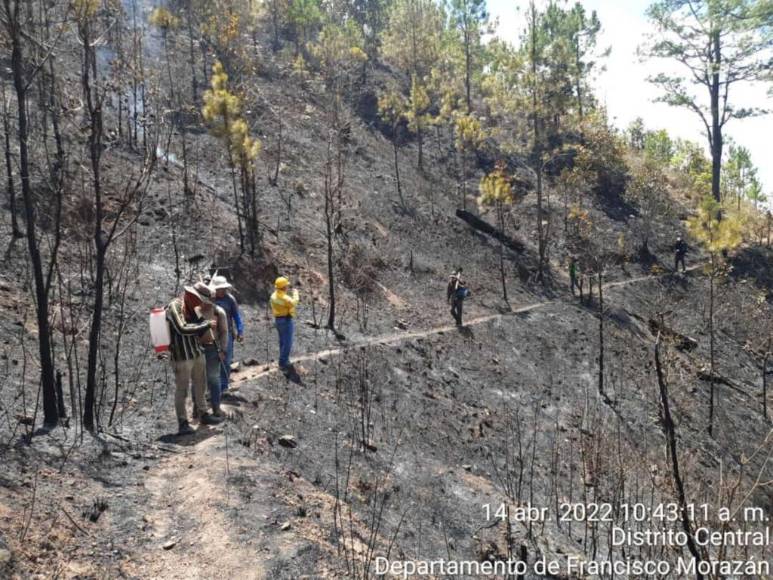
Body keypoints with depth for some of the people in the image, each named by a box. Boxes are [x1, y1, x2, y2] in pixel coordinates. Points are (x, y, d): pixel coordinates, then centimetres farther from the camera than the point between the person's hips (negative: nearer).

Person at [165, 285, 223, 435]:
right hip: (181, 356, -8)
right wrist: (206, 324, -20)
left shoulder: (190, 307, 9)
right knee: (182, 390, -1)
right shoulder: (174, 307, -16)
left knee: (200, 385, 17)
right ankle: (183, 423, 6)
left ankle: (203, 414, 30)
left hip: (197, 353, 8)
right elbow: (182, 329, -26)